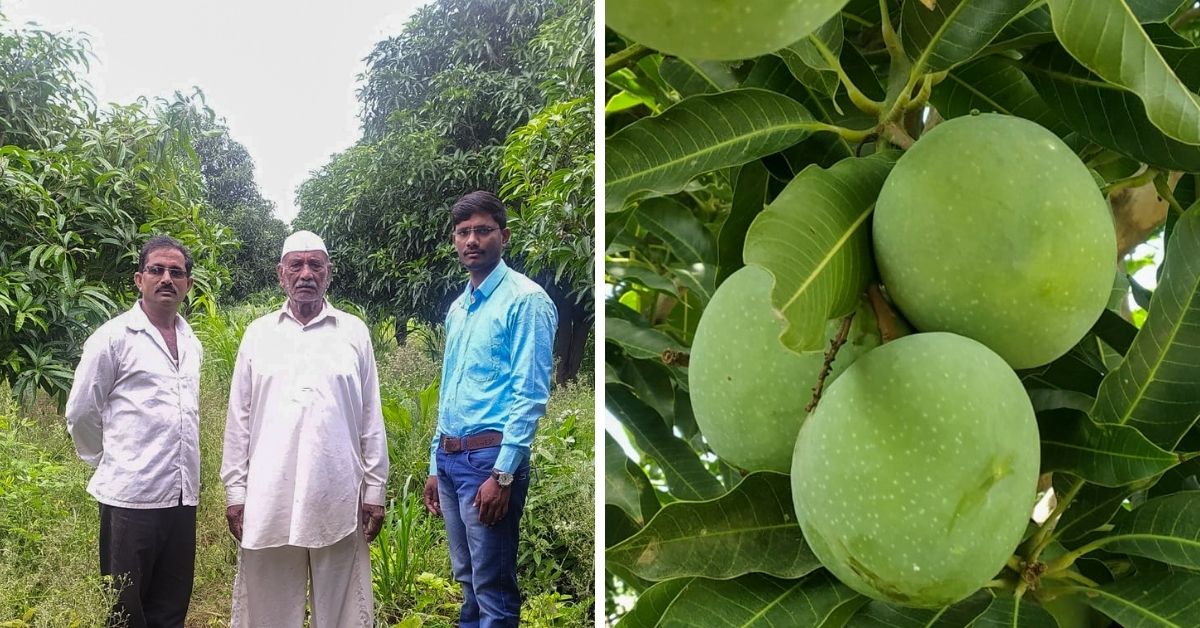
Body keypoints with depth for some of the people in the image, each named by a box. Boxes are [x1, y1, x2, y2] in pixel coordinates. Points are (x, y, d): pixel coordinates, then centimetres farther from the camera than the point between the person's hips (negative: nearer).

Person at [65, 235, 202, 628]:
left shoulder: (191, 343, 13)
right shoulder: (114, 337, -6)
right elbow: (81, 414, -2)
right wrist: (109, 464, 7)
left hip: (182, 495, 5)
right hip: (132, 495, -5)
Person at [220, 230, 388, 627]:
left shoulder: (354, 333, 5)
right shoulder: (258, 333, 7)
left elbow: (371, 419, 5)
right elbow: (239, 420, 8)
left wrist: (375, 490, 3)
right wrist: (235, 491, 4)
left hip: (338, 501, -1)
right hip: (268, 500, 1)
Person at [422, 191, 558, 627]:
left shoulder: (525, 300, -9)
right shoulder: (458, 308, 15)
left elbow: (531, 395, -15)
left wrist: (503, 474, -19)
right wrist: (436, 465, 18)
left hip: (490, 458, -8)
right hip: (451, 458, 8)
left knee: (494, 591, -1)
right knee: (468, 581, 17)